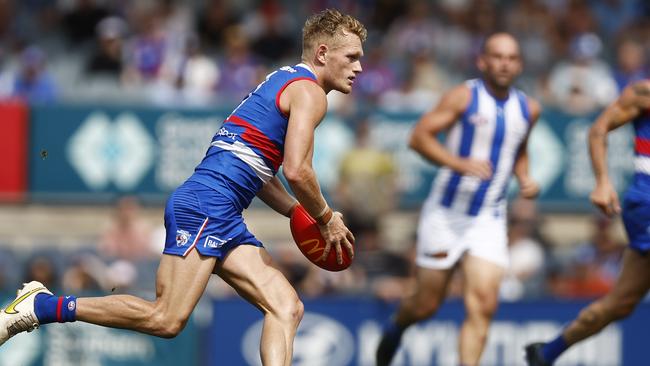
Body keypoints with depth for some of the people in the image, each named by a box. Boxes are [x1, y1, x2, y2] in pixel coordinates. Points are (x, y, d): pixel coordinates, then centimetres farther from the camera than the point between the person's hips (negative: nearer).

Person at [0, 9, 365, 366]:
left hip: (224, 220, 11)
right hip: (206, 206, -11)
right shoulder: (309, 92, -4)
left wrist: (301, 213, 23)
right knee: (166, 320, -18)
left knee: (287, 308, -1)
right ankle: (42, 306, -10)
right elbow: (296, 171, -17)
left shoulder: (282, 82, 27)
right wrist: (327, 219, -2)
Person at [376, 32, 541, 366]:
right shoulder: (464, 97, -10)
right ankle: (395, 328, 41)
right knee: (426, 304, 8)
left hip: (488, 221, 3)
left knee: (482, 306, -14)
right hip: (445, 214, -3)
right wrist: (459, 163, -28)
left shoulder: (528, 109, 6)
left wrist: (524, 178, 5)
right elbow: (419, 136, -15)